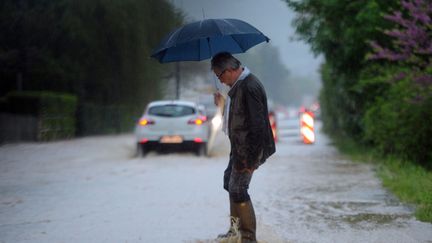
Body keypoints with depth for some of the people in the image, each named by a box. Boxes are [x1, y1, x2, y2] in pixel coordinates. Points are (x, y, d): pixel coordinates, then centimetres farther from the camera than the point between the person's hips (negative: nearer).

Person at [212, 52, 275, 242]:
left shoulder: (249, 87, -22)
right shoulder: (239, 84, 10)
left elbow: (257, 124, -25)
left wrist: (250, 158, -25)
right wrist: (223, 104, 6)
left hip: (249, 148, -11)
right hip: (239, 146, 11)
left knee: (238, 190, -9)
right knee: (230, 182, 20)